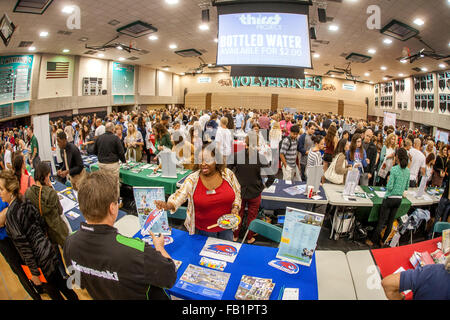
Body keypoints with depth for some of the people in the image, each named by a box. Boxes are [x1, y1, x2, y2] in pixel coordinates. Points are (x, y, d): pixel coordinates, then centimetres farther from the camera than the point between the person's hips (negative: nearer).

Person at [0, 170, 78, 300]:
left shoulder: (11, 214, -21)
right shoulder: (26, 202, 0)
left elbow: (23, 245, -18)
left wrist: (34, 272, -13)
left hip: (40, 260, -7)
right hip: (48, 249, 7)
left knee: (52, 291, 15)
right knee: (61, 284, 22)